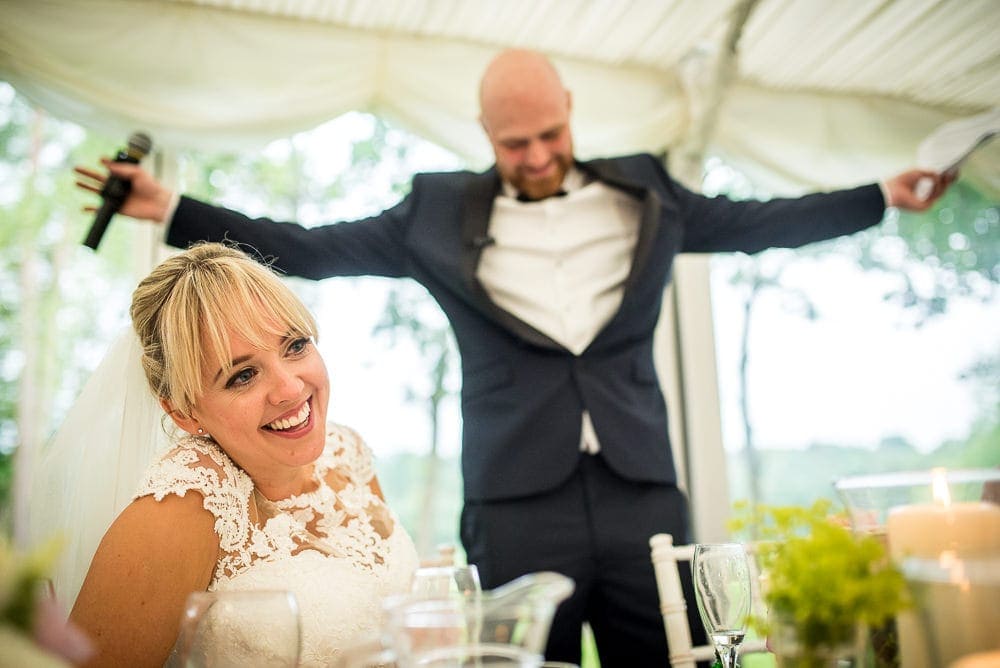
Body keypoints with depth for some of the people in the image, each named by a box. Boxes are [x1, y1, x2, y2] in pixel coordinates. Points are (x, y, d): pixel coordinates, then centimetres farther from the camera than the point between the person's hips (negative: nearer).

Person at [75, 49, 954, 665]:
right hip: (518, 503, -1)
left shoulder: (643, 191, 12)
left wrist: (886, 194, 20)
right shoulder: (439, 209, 8)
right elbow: (310, 249, 11)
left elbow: (755, 222, 19)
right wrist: (170, 208, 10)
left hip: (644, 495, 2)